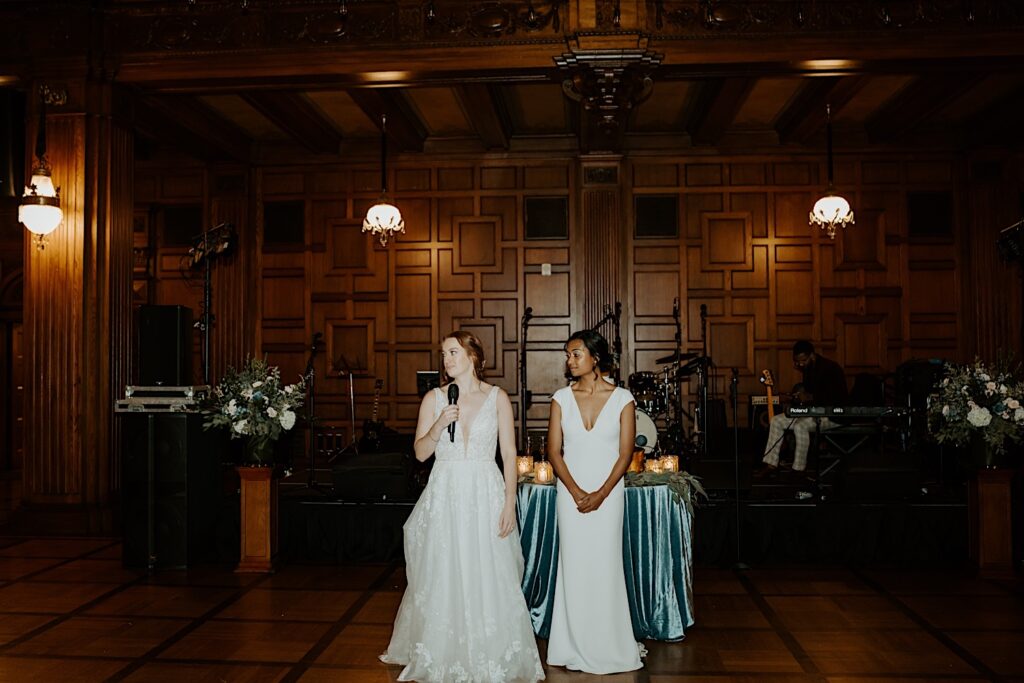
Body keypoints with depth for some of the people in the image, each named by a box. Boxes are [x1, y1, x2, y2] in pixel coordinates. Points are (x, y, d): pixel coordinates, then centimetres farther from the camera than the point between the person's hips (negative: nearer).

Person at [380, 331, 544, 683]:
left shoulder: (497, 398, 1)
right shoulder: (434, 398, 5)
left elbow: (509, 454, 0)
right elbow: (420, 452, 3)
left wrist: (510, 503, -7)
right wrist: (440, 424, -14)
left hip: (485, 495, -1)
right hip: (444, 495, 1)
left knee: (488, 579, 1)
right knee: (442, 578, 5)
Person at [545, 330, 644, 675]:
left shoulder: (622, 398, -3)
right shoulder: (562, 398, 1)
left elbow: (625, 453, -4)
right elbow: (554, 451, 0)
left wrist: (600, 495, -11)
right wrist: (577, 492, -10)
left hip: (608, 493, -1)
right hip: (570, 493, 2)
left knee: (606, 565, 2)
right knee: (573, 565, 5)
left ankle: (608, 645, 17)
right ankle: (576, 646, 18)